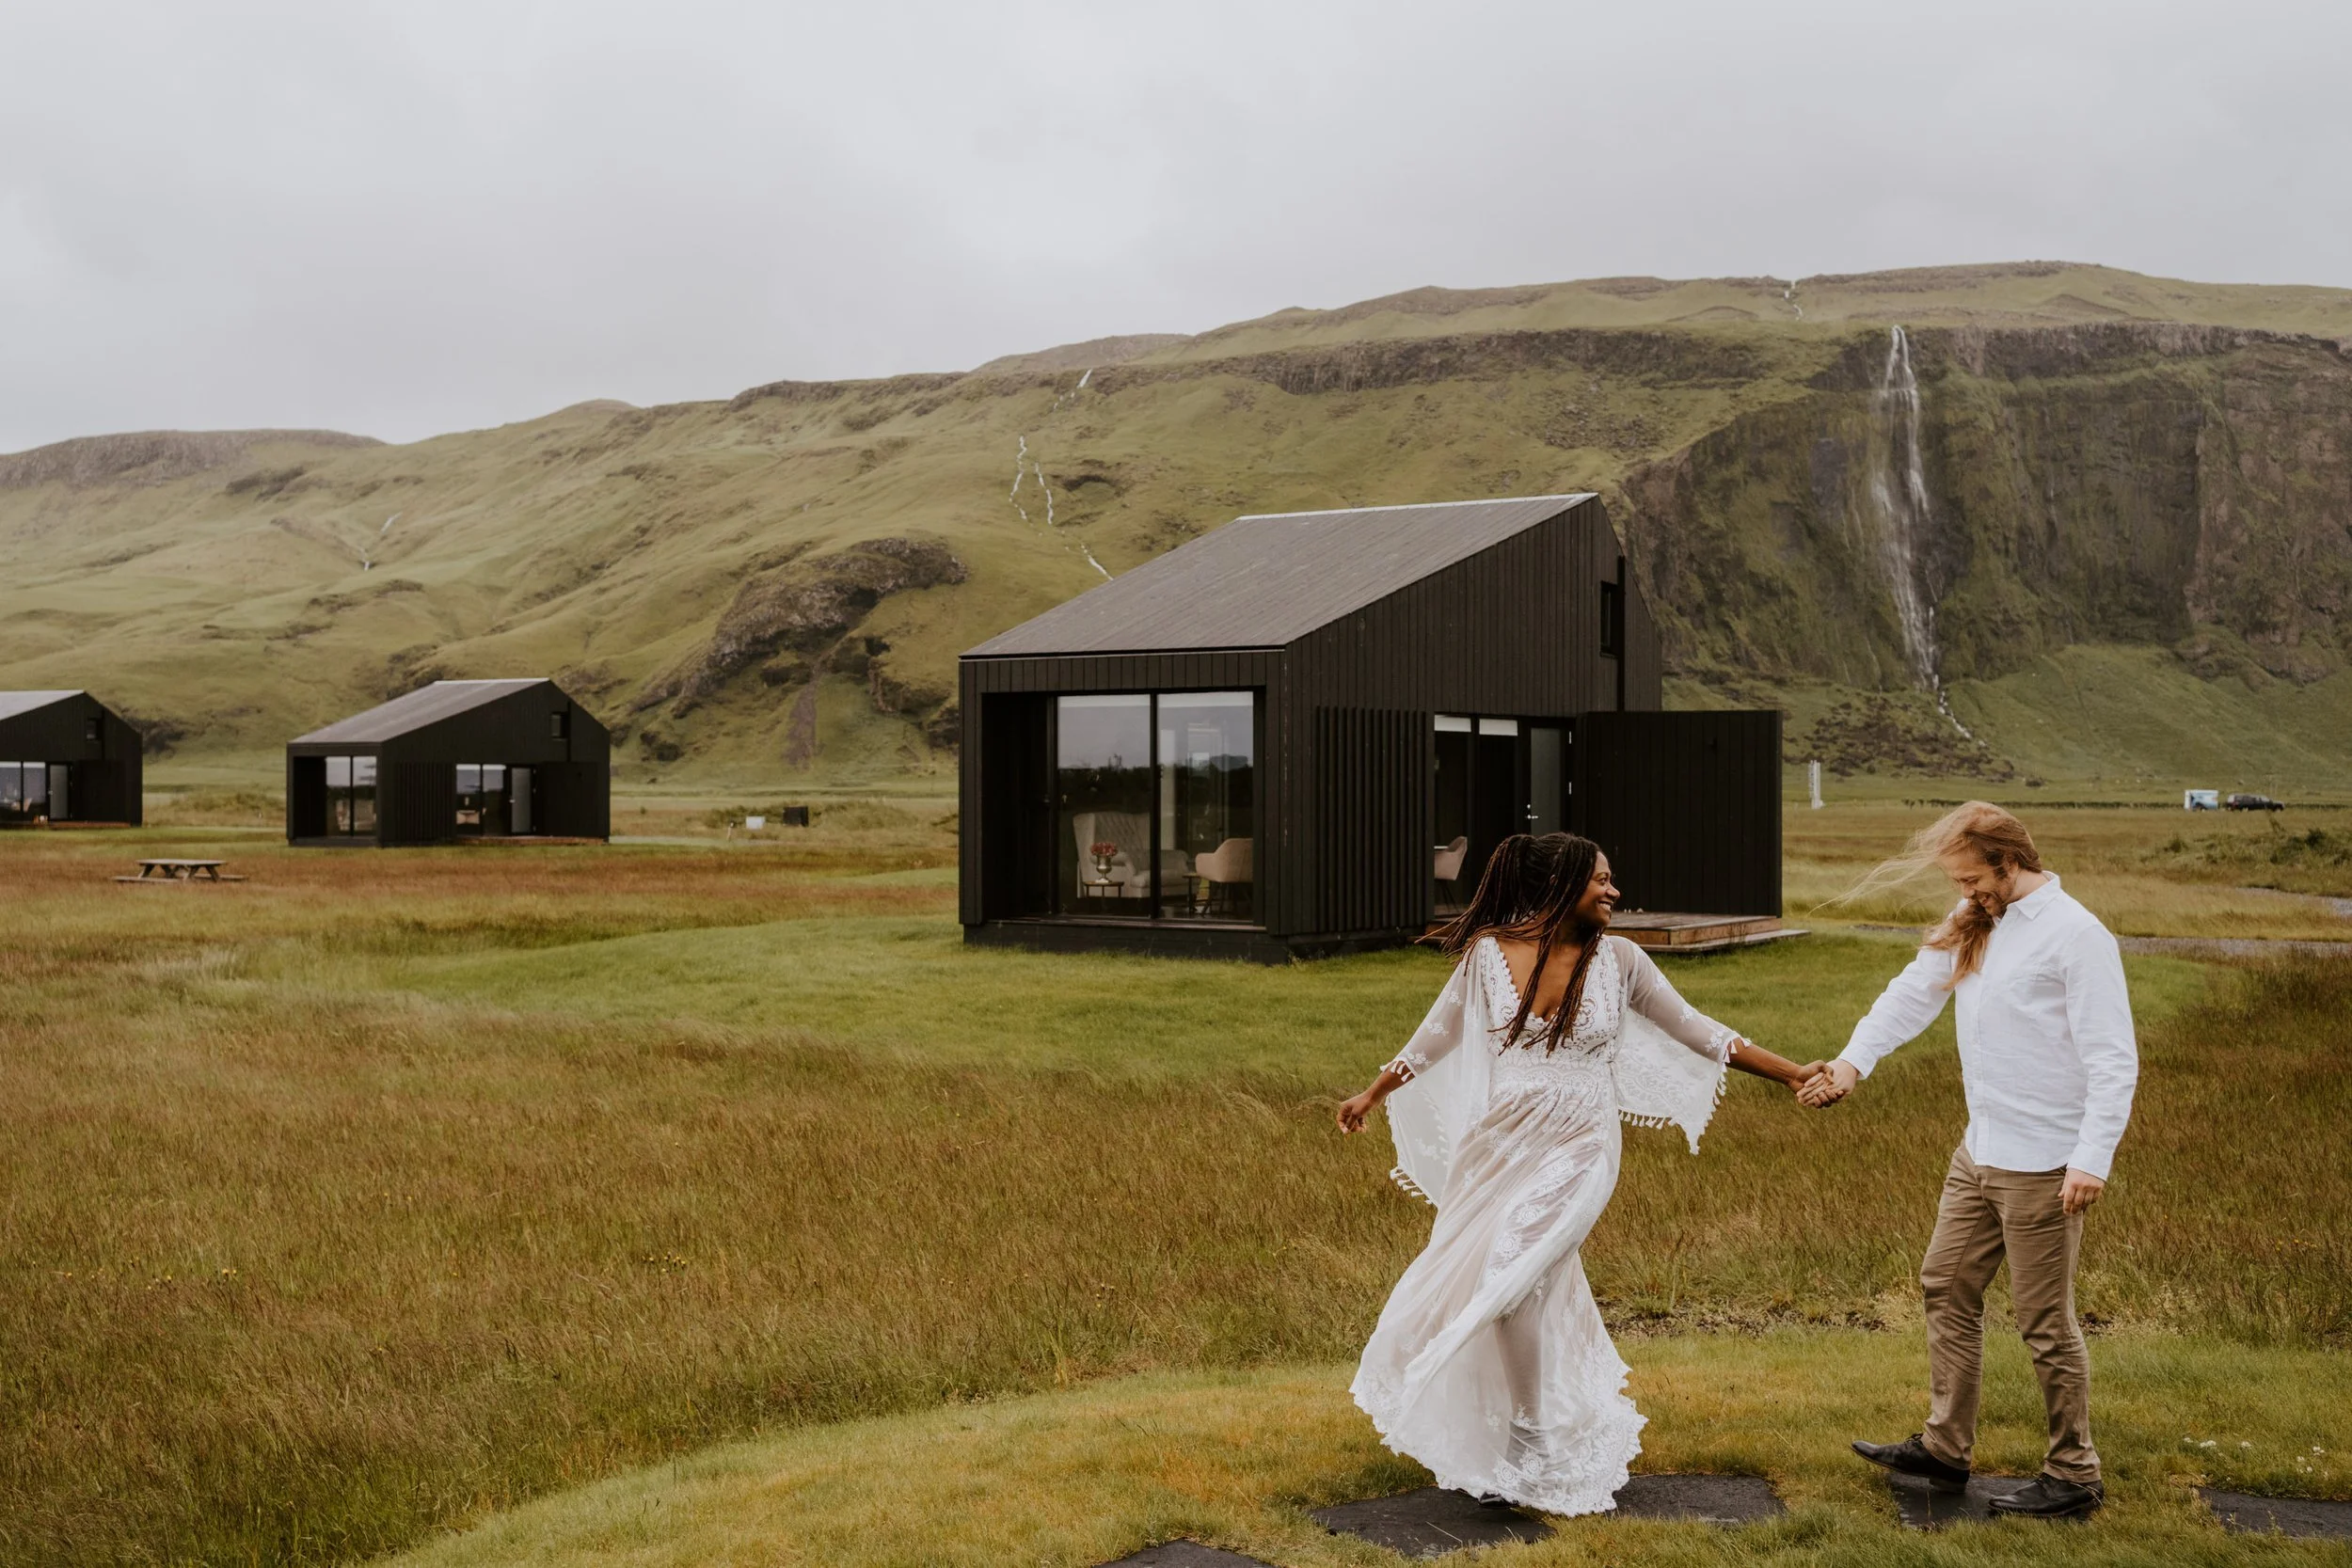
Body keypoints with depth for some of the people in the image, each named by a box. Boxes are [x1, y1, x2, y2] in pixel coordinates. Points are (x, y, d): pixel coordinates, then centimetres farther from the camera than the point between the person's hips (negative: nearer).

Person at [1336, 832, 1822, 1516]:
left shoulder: (1618, 959, -2)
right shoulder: (1488, 954, -2)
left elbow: (1696, 1032, 3)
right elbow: (1436, 1037, 11)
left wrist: (1793, 1074, 0)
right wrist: (1372, 1095, 19)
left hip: (1575, 1153, -2)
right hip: (1497, 1148, 2)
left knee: (1505, 1281, -18)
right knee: (1539, 1295, 11)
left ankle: (1530, 1453, -1)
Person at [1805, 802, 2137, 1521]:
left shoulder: (2075, 935, -15)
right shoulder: (1971, 924, 9)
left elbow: (2114, 1059, -18)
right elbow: (1914, 992, 8)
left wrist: (2093, 1158, -25)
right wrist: (1855, 1058, -6)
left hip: (2042, 1164, -8)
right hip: (1979, 1152, 9)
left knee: (2045, 1321, 1)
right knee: (1947, 1287, 15)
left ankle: (2074, 1477, 17)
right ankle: (1945, 1448, 27)